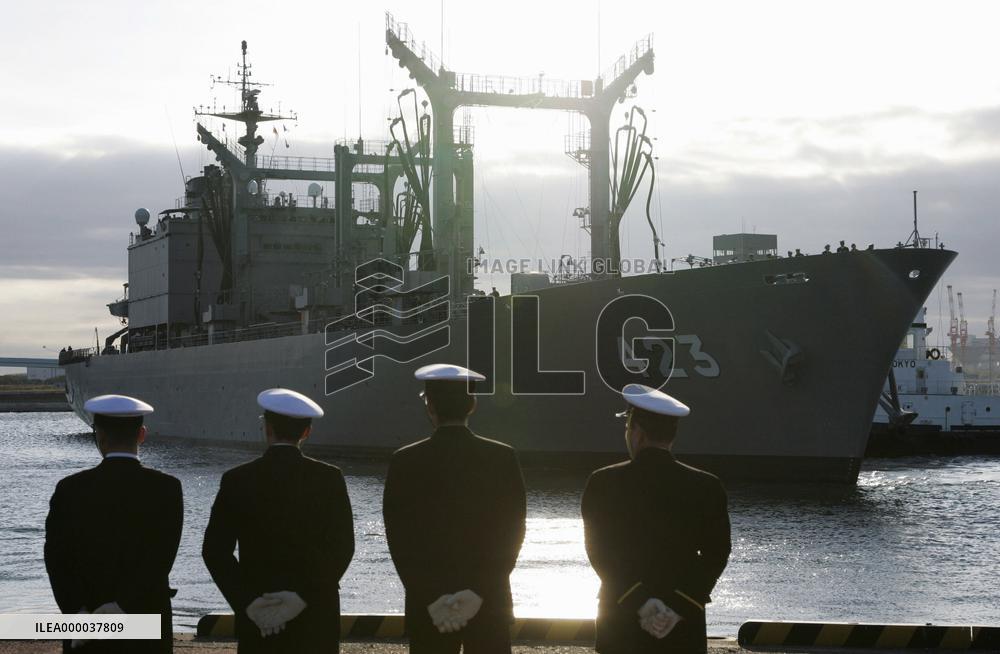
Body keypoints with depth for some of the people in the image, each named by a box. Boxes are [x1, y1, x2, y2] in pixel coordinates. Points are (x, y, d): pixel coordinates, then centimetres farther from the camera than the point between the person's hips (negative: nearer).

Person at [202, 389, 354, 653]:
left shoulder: (237, 480, -2)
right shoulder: (328, 478, -4)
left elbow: (214, 550, -5)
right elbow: (342, 547, -9)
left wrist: (246, 601, -7)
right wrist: (305, 595, -11)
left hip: (256, 619, 0)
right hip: (316, 621, 0)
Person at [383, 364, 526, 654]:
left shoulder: (405, 463, -5)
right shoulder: (503, 458, -3)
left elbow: (400, 540, -7)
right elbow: (511, 534, -6)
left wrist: (431, 597, -6)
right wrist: (480, 591, -8)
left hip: (425, 605, 0)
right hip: (491, 606, 0)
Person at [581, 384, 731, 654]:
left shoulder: (603, 483, -3)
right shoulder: (706, 487, 0)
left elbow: (601, 553, -8)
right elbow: (714, 557, -4)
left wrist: (640, 601, -10)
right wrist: (679, 606, -7)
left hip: (620, 629, -1)